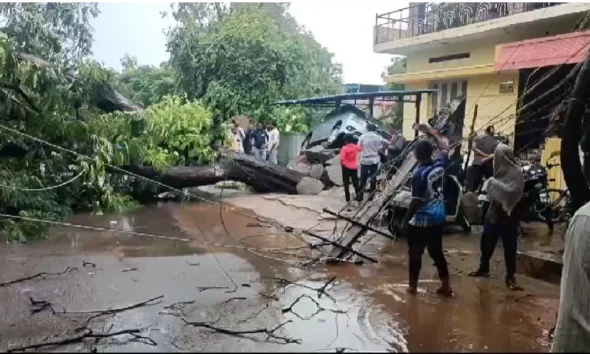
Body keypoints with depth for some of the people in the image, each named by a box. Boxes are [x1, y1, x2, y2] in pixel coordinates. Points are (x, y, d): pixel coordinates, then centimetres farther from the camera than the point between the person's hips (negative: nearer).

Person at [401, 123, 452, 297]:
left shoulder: (419, 174, -22)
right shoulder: (439, 165, -3)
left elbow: (416, 201, -21)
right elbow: (445, 149, 19)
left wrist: (405, 221, -11)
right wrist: (430, 132, 17)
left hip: (421, 221, -7)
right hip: (438, 218, 7)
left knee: (415, 253, 10)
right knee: (437, 252, 18)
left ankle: (413, 286, 22)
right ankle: (446, 286, 24)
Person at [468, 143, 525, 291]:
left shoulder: (516, 173, -15)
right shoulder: (501, 170, 7)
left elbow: (512, 192, -26)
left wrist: (493, 182, -19)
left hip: (508, 216, -8)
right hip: (494, 212, 8)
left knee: (509, 247, 2)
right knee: (486, 241, 16)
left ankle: (510, 277, 13)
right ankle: (483, 268, 33)